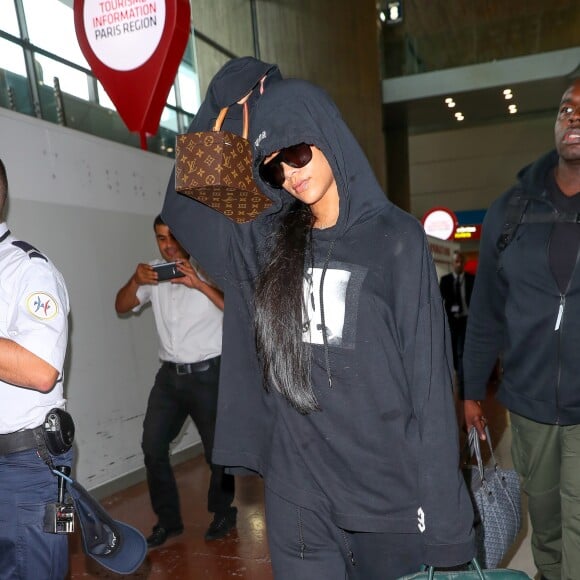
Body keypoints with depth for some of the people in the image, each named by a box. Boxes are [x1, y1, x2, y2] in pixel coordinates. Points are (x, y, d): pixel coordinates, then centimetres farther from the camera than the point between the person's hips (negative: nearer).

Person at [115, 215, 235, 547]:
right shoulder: (155, 273, 7)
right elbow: (122, 307, 6)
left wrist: (199, 283, -29)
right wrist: (136, 281, -12)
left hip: (208, 374, -5)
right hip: (169, 374, 5)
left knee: (217, 447, 6)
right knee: (153, 445, 7)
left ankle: (223, 513, 30)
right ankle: (168, 520, 24)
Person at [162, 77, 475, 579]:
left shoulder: (395, 237, -6)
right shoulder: (267, 241, 4)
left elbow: (428, 372, -9)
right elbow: (178, 205, 15)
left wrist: (441, 502, -11)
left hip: (386, 481, -2)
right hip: (295, 484, 3)